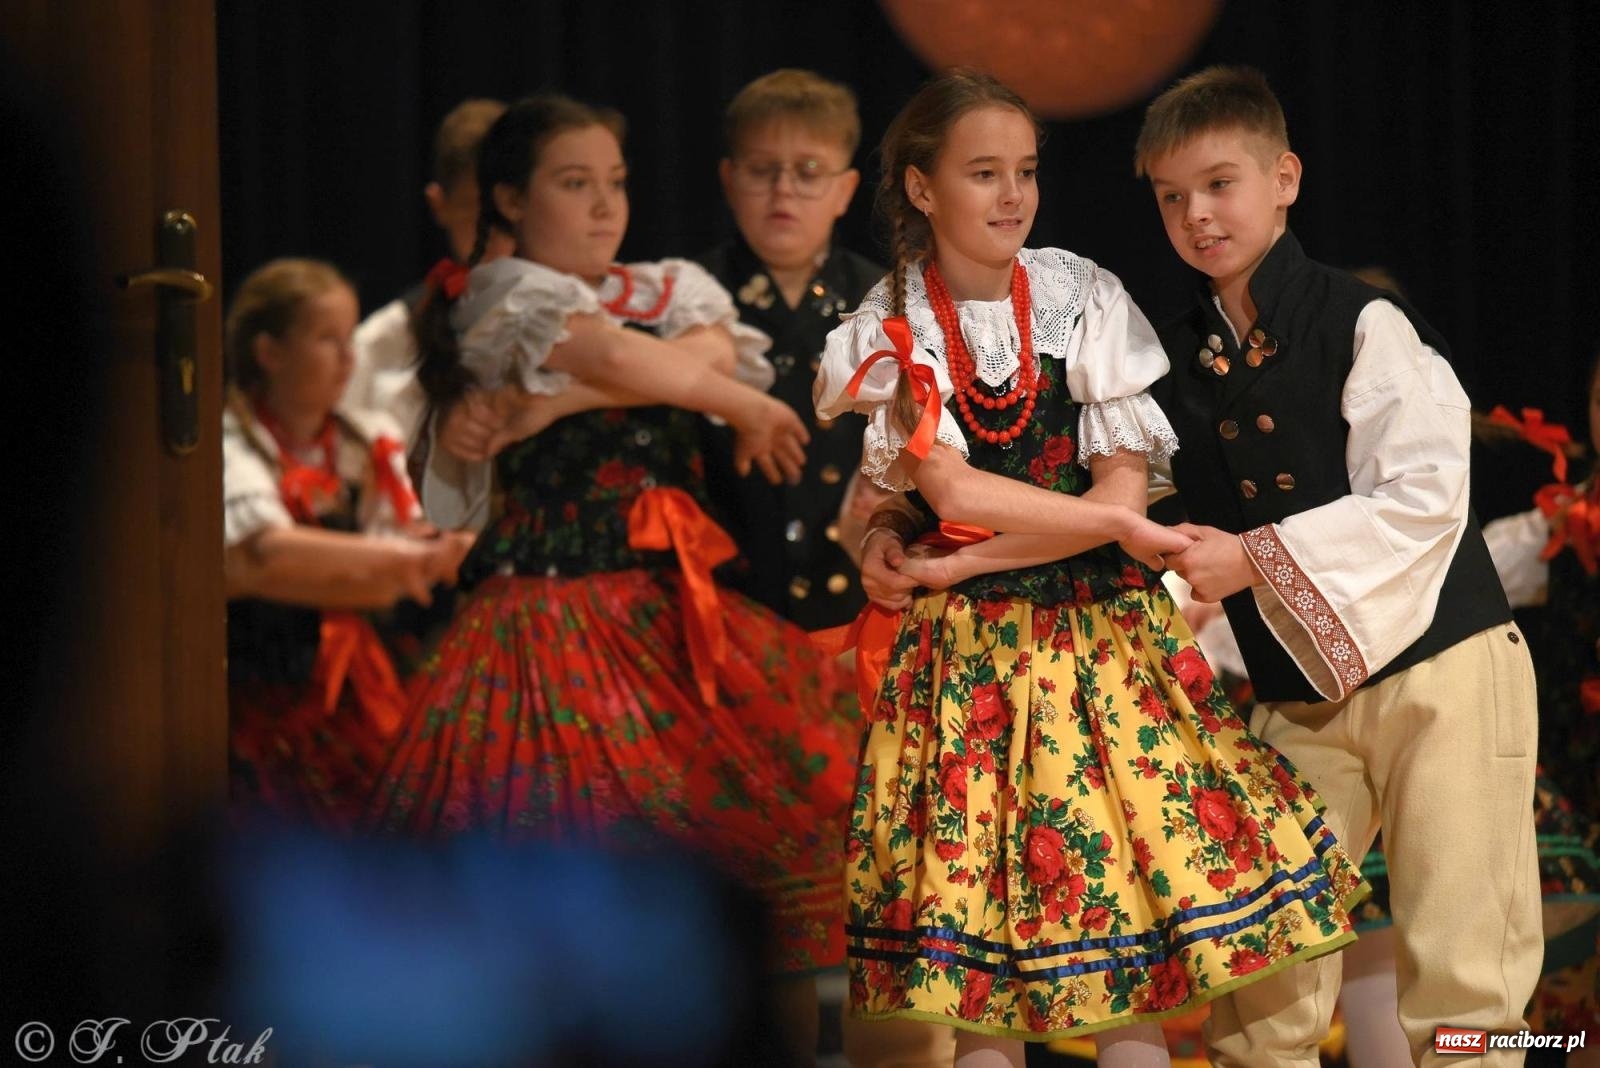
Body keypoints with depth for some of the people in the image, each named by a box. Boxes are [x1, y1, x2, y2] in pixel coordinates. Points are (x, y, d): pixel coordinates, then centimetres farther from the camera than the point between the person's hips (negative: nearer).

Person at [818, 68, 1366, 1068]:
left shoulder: (1085, 297, -1)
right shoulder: (890, 331, -2)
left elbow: (1125, 485, -7)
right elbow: (952, 492, -13)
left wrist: (954, 564, -11)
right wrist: (1114, 523, -18)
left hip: (1101, 635, 1)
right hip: (964, 650, -1)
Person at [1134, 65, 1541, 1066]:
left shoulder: (1362, 324, -7)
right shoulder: (1175, 362, 10)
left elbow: (1425, 496, -15)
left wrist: (1257, 559, -17)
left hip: (1438, 662, -5)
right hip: (1299, 699, 5)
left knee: (1457, 964, -4)